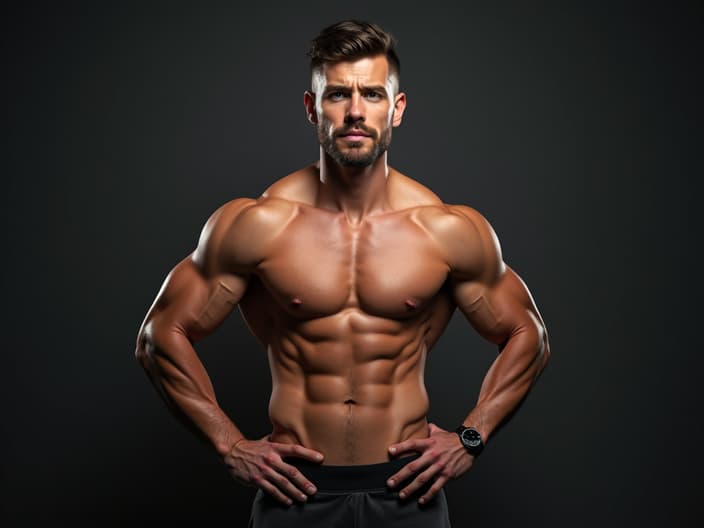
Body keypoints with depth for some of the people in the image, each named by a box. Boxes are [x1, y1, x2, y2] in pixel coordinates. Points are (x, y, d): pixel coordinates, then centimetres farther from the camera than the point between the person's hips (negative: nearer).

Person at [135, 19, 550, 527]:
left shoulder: (449, 231, -6)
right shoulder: (257, 225, -8)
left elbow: (528, 337, 8)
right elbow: (161, 335, 0)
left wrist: (470, 438, -1)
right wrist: (230, 444, -5)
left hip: (406, 487, 1)